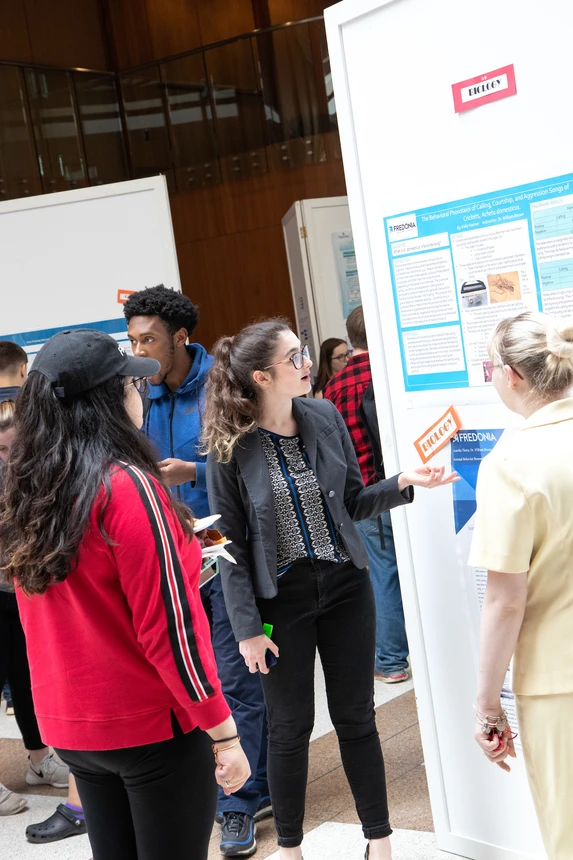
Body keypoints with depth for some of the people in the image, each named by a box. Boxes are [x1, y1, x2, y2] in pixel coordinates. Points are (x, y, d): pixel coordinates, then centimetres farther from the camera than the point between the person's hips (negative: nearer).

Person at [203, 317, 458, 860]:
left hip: (345, 586, 3)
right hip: (281, 596, -3)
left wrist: (402, 484, -11)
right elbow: (230, 545, -9)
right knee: (290, 726, 9)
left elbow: (353, 503, 6)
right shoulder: (231, 447, -13)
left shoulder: (326, 417, -2)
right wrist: (247, 627, -10)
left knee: (356, 717, 12)